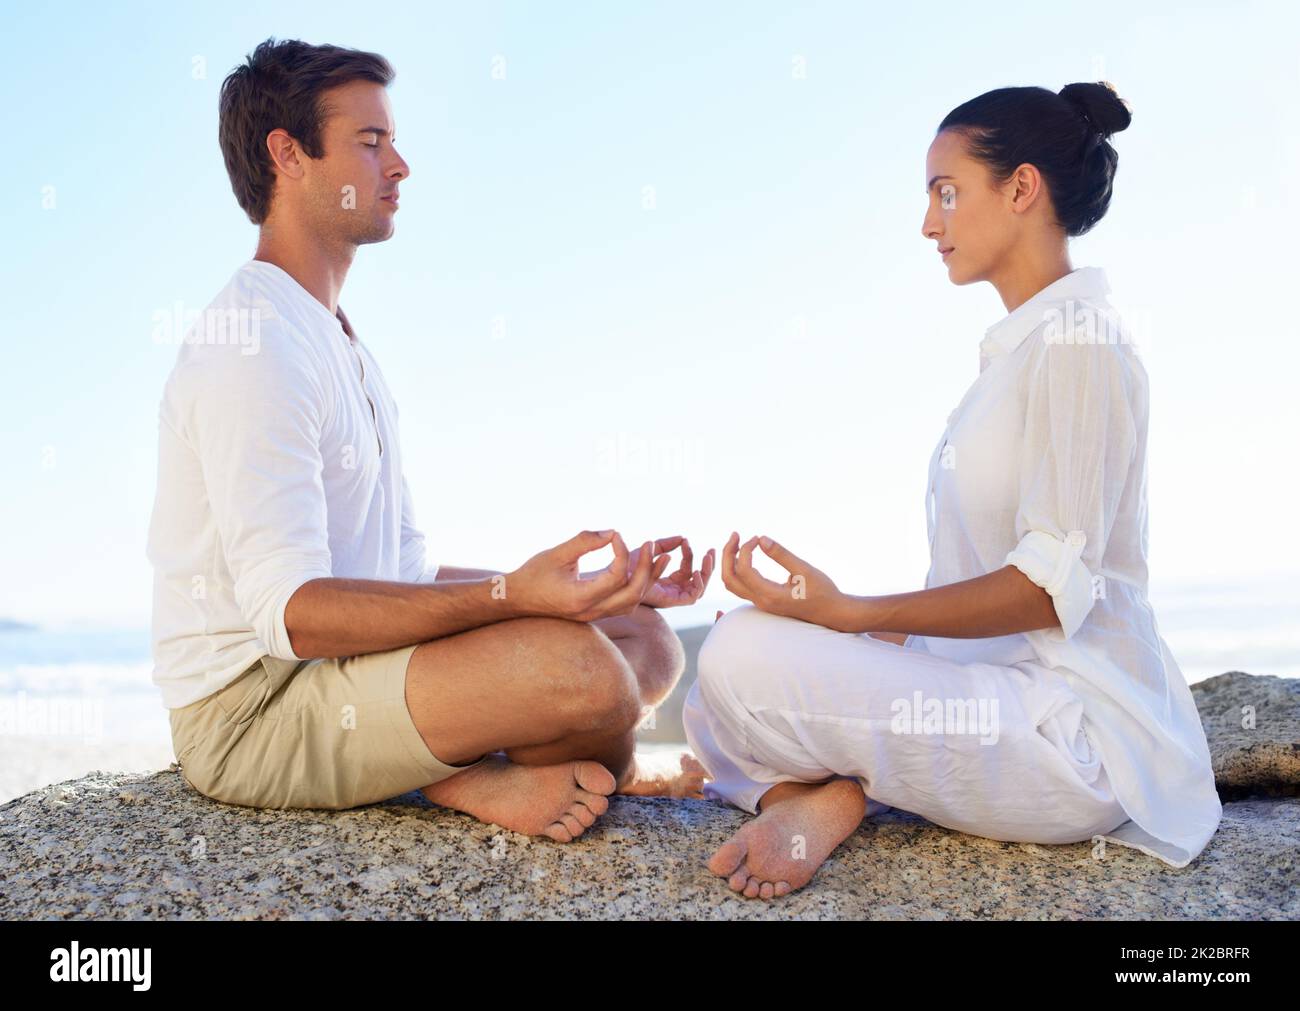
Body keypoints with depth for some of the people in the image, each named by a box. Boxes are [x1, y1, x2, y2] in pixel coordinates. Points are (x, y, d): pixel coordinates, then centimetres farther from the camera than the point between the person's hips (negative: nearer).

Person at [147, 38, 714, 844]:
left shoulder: (345, 347, 19)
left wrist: (586, 588, 2)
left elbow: (406, 574, 14)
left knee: (648, 641, 4)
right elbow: (291, 611, -25)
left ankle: (466, 772, -13)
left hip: (338, 666, 10)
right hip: (254, 701, -10)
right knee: (573, 665, -30)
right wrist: (510, 596, -35)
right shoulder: (251, 342, -15)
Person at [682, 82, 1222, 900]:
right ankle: (818, 797, -10)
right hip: (1004, 684, 10)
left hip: (1079, 730, -10)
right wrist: (867, 626, 6)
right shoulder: (1022, 346, 17)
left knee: (746, 656, -27)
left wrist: (855, 615, -21)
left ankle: (831, 796, -4)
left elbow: (1054, 585, -19)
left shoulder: (1077, 338, -12)